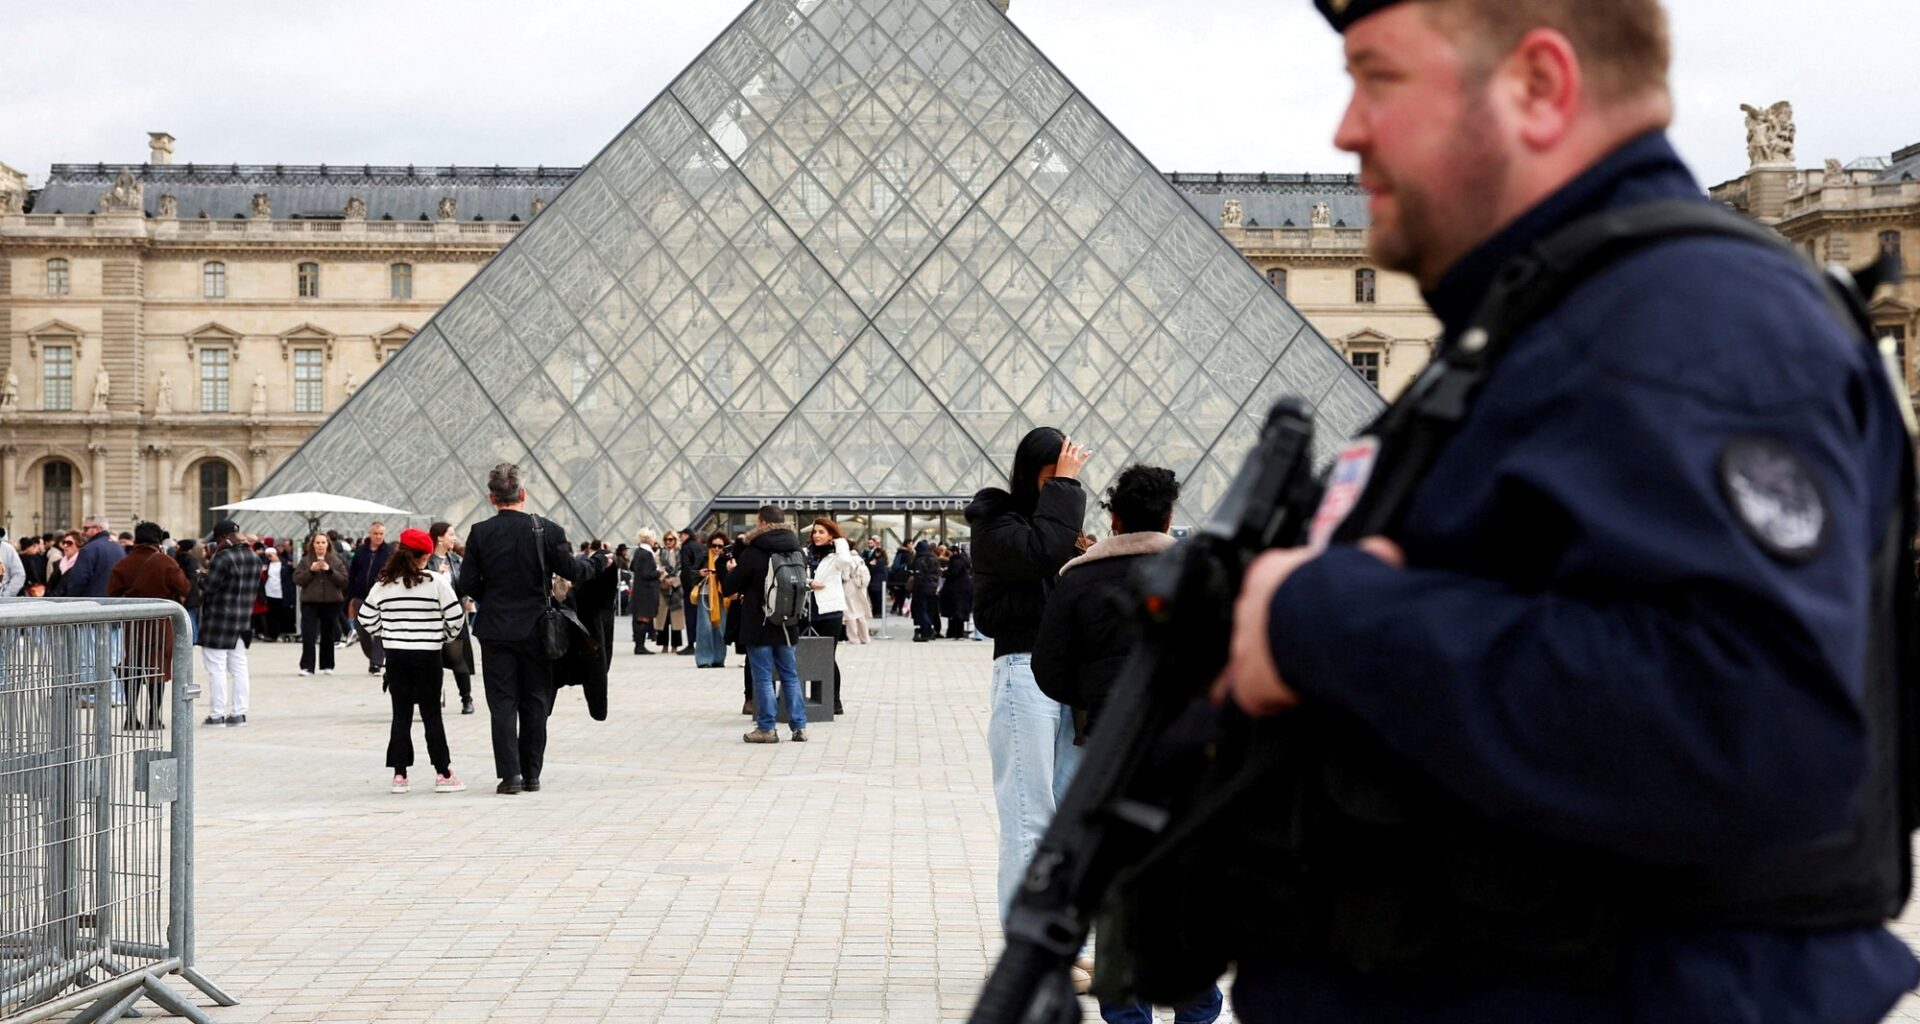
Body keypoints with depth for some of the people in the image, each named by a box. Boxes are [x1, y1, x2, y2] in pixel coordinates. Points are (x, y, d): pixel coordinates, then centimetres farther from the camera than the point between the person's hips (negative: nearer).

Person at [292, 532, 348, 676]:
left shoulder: (336, 560, 4)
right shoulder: (305, 560, 4)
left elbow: (344, 580, -3)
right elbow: (296, 579, -2)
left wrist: (329, 570, -16)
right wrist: (311, 570, -15)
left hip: (331, 602, 1)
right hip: (310, 602, -1)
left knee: (328, 636, 8)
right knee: (308, 635, -9)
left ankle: (326, 666, 18)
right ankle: (307, 666, -9)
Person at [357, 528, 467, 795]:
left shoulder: (384, 584, 1)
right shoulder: (436, 582, -8)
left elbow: (366, 618, 5)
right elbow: (456, 617, -7)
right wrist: (447, 638, 12)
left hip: (395, 655, 3)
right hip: (427, 655, -3)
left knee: (401, 715, 8)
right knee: (431, 715, 3)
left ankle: (399, 774, 7)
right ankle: (443, 774, 5)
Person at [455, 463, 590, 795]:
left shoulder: (480, 533, -6)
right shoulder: (547, 530, -7)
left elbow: (467, 584, -5)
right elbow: (571, 571, -5)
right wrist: (596, 566, 15)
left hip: (496, 630, 0)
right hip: (536, 628, 0)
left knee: (503, 704, 3)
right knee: (535, 703, 10)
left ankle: (510, 773, -5)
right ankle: (531, 774, 12)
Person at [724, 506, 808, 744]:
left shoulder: (754, 553, -15)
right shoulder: (796, 552, 2)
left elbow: (731, 585, -8)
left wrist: (732, 570, 16)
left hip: (759, 625, -5)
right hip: (787, 626, 5)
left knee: (763, 676, 2)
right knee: (790, 675, 12)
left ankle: (766, 728, 4)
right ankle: (799, 726, 10)